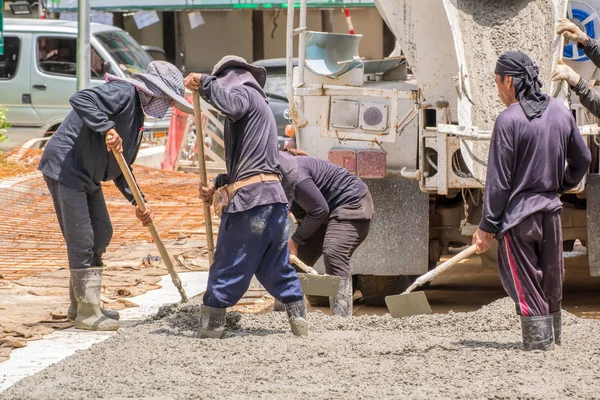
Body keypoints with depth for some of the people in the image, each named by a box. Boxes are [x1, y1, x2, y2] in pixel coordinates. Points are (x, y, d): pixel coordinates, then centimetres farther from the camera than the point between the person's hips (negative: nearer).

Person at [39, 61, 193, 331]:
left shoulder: (136, 114, 17)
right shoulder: (123, 93, -14)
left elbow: (120, 167, 19)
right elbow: (80, 99, -30)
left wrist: (138, 202, 8)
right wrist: (107, 128, -37)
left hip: (88, 177, 11)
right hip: (65, 167, -11)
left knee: (101, 235, 15)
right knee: (81, 241, -7)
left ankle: (80, 305, 26)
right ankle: (86, 313, -2)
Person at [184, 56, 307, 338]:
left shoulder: (243, 92, 1)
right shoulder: (260, 105, 29)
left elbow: (230, 104, -27)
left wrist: (204, 83, -15)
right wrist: (217, 185, 24)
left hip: (249, 199, -9)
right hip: (274, 196, 9)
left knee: (226, 272, -4)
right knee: (276, 267, 15)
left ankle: (209, 331, -2)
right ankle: (301, 327, 13)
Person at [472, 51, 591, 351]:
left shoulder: (508, 119, -15)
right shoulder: (561, 112, 4)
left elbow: (499, 180, -13)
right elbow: (582, 160, 14)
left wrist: (487, 227, -7)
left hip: (518, 212, -6)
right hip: (551, 210, 6)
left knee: (524, 281, 2)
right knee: (551, 278, 17)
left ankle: (538, 338, 1)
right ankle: (554, 335, 28)